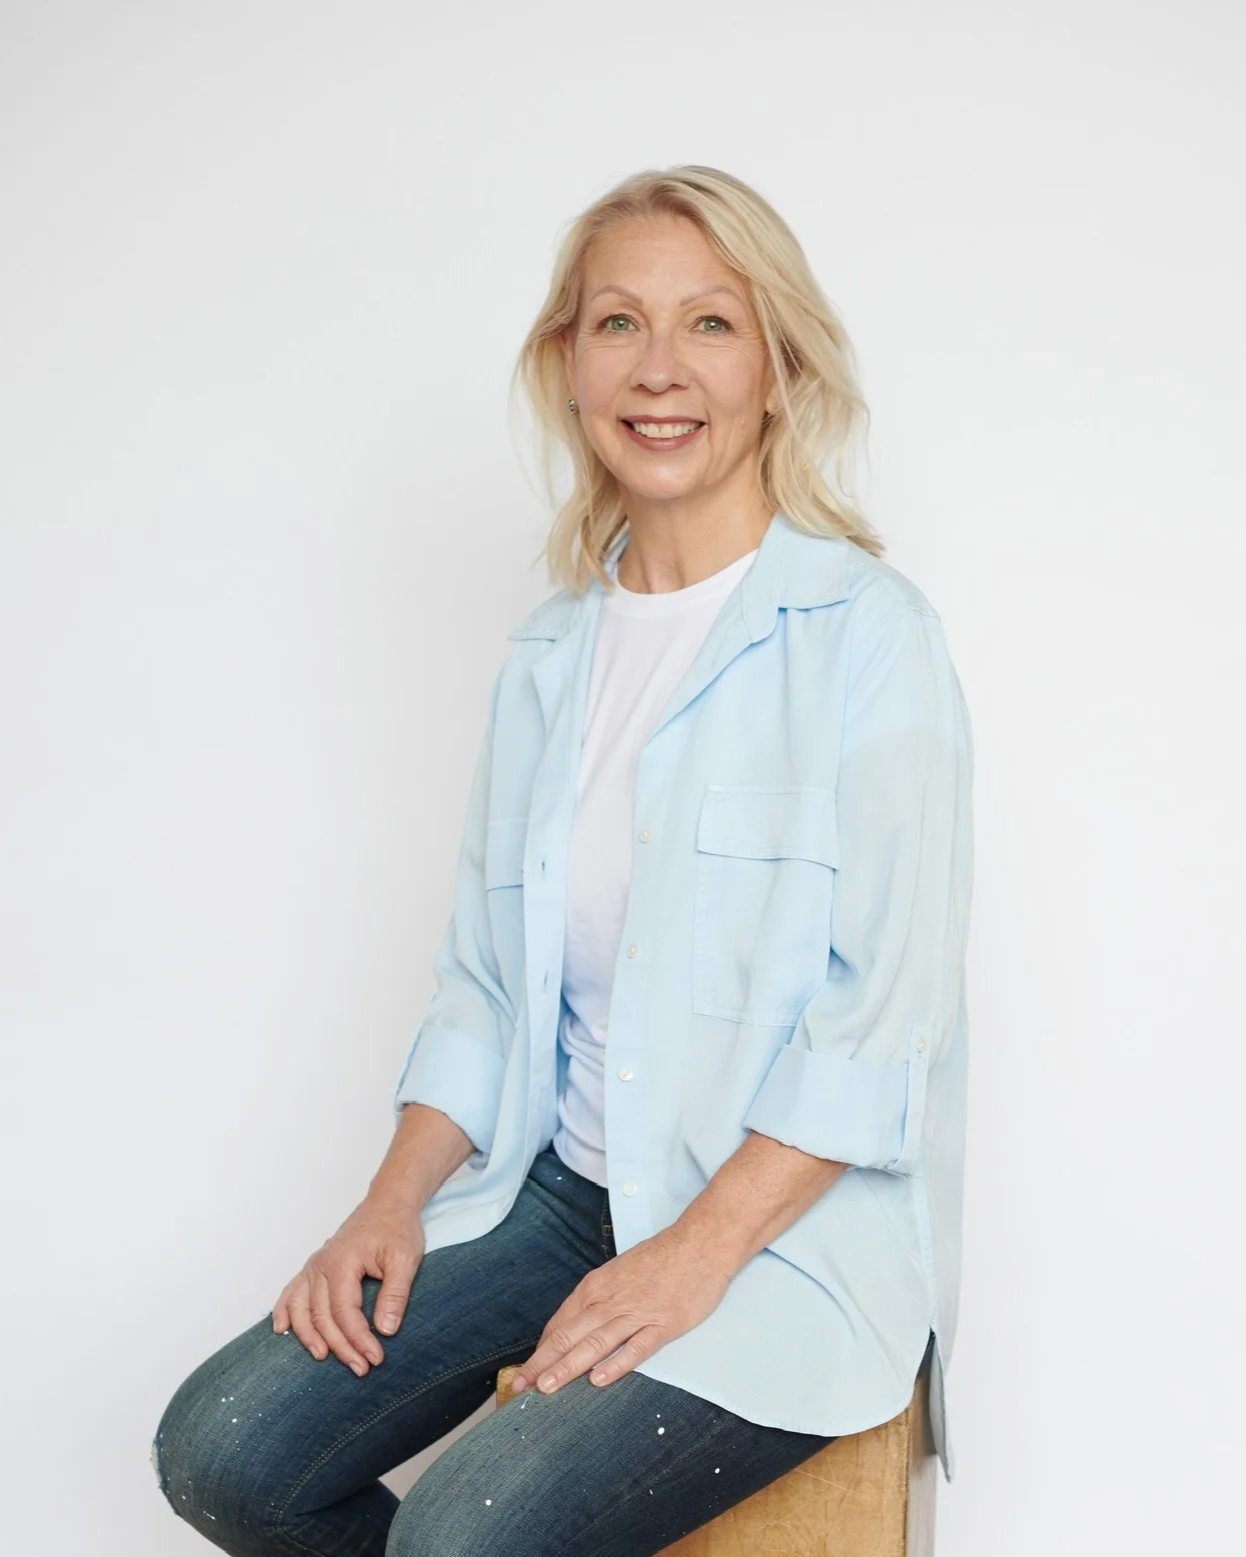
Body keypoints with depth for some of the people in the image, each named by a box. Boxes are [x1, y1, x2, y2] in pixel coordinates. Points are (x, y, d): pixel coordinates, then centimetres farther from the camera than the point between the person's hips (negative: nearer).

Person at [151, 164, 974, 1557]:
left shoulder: (868, 634, -9)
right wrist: (393, 1203, -1)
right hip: (563, 1184, 6)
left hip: (796, 1224, -5)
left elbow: (888, 1009, -14)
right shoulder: (548, 656, 10)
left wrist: (695, 1252, -19)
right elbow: (485, 978, 13)